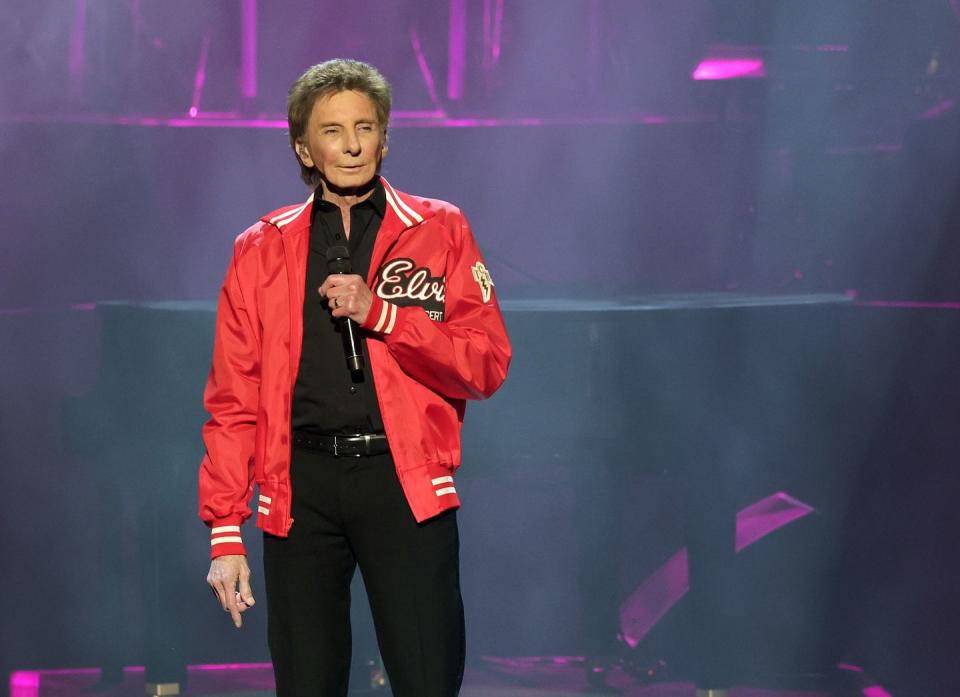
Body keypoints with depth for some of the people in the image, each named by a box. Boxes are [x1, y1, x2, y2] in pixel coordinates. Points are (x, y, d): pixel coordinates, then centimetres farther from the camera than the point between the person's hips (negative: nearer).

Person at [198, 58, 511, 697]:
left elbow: (488, 365, 0)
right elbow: (233, 400, 8)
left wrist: (381, 313, -12)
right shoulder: (262, 250, 11)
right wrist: (225, 533, 1)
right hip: (302, 485, 2)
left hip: (402, 477, -1)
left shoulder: (439, 231, 7)